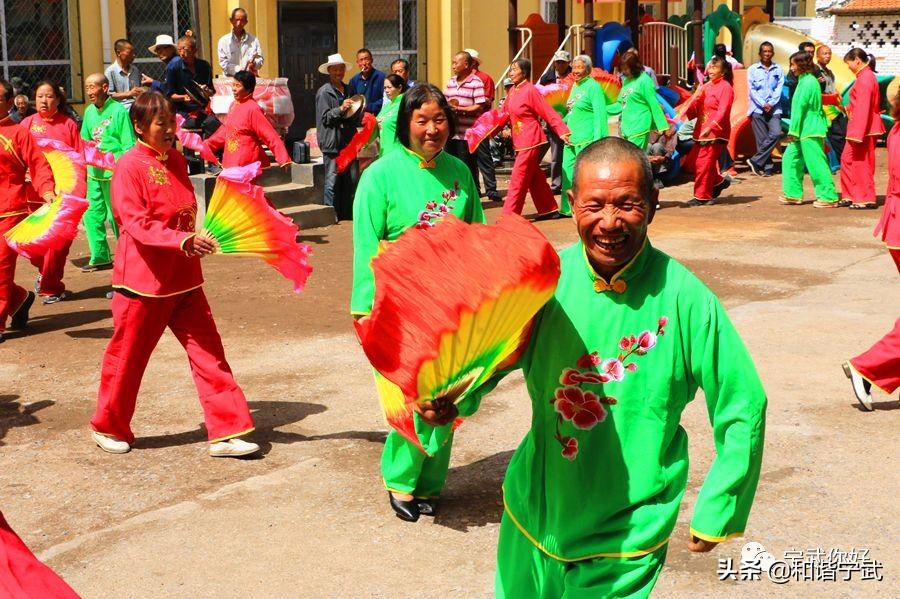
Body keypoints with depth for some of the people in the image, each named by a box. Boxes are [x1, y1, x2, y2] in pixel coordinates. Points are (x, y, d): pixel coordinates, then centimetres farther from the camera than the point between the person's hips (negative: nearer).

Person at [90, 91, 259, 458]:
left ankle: (226, 431, 4)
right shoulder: (129, 167, -13)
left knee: (208, 351, 1)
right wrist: (183, 240, -33)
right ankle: (109, 427, 29)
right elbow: (137, 224, -23)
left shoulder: (177, 160, 9)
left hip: (183, 279, 6)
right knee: (127, 356, 8)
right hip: (142, 280, -6)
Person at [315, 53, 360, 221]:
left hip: (349, 141, 6)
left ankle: (348, 213, 14)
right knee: (333, 181, -5)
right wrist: (340, 109, -18)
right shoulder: (324, 92, -2)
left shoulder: (348, 90, 18)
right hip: (332, 143, -6)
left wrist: (356, 111, 3)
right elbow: (324, 117, -7)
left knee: (352, 179, 5)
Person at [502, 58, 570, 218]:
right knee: (534, 178, 14)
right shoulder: (512, 91, 9)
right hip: (520, 141, 8)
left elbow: (548, 113, -14)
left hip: (530, 140, -8)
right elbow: (505, 113, 16)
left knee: (518, 179, -7)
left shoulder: (530, 90, -14)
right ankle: (549, 209, 25)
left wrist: (562, 131, -17)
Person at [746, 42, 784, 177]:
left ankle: (755, 161, -8)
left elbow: (779, 89, 4)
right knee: (762, 139, -4)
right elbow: (752, 90, 0)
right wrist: (763, 104, -11)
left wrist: (771, 104, -10)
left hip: (774, 109, 1)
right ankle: (767, 167, 4)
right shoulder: (753, 69, 6)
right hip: (758, 109, -1)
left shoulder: (778, 70, 10)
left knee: (776, 133, -17)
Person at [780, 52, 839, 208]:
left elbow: (800, 107, -16)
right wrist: (794, 131, 17)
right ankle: (793, 194, 17)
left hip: (810, 131, -10)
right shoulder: (805, 80, 15)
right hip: (805, 130, 10)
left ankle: (829, 197, -2)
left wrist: (793, 131, -15)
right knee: (790, 159, 12)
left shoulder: (807, 82, -14)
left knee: (816, 163, -7)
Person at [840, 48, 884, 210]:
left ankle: (867, 200, 3)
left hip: (864, 128, -10)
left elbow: (863, 108, -22)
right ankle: (852, 196, 18)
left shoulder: (865, 79, -17)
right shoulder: (866, 76, 14)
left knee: (862, 163, -4)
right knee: (848, 160, 13)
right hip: (863, 128, 10)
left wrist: (856, 134, -24)